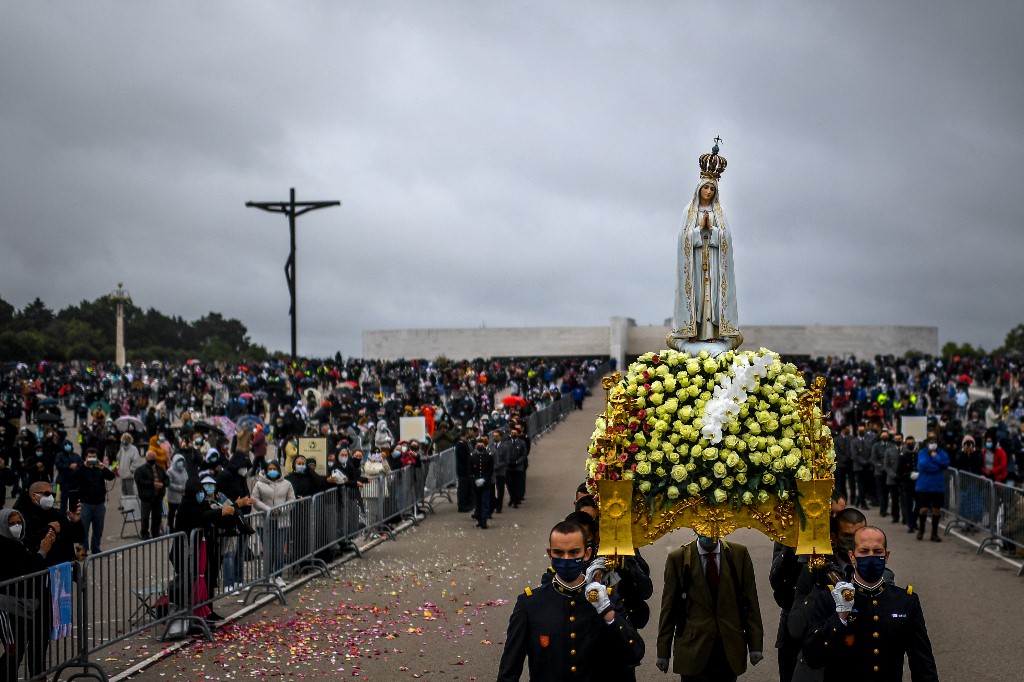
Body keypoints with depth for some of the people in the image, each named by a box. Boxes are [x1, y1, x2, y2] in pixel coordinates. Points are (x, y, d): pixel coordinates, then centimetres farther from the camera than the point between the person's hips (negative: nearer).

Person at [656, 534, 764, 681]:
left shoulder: (739, 554, 4)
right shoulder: (677, 558, 0)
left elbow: (750, 603, 6)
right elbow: (668, 607, 3)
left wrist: (756, 645, 2)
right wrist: (663, 651, 2)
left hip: (729, 650, 1)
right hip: (694, 649, -1)